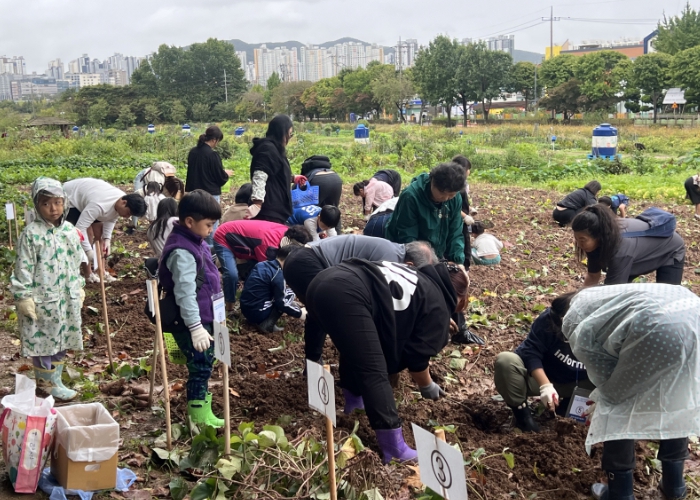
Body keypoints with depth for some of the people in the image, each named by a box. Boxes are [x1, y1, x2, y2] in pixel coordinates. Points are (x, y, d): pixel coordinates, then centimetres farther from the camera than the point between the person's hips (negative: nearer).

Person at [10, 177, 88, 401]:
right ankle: (47, 384, 19)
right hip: (42, 299, -6)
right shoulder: (31, 233, -14)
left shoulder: (70, 230, 3)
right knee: (43, 342, 5)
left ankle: (55, 381, 28)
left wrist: (79, 289, 15)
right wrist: (24, 298, -14)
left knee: (62, 341, 15)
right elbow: (23, 268, -13)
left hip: (67, 298, 6)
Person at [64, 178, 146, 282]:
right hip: (69, 198, -8)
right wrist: (88, 250, -39)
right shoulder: (100, 205, -44)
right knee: (88, 234, -15)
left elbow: (111, 219, 1)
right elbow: (80, 227, -42)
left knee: (99, 231, 5)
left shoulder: (121, 203, -17)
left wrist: (107, 238, -11)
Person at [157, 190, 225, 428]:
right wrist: (195, 327, -26)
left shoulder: (196, 241, 7)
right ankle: (199, 416, 12)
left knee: (205, 363, 20)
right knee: (200, 365, -1)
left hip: (204, 318, 10)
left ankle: (199, 402, 37)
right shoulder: (182, 252, -23)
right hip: (191, 322, -10)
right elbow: (185, 293, -26)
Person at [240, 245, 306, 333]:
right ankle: (267, 324, -7)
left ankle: (260, 321, 10)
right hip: (257, 313, -8)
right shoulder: (277, 274, -15)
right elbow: (281, 303, -14)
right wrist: (299, 313, -2)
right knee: (290, 294, 1)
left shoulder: (262, 265, 10)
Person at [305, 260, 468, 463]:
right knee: (374, 373, -6)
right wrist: (428, 387, 30)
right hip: (346, 296, -9)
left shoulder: (419, 281, 34)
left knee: (354, 348, 33)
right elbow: (417, 355, 12)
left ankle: (354, 402, 46)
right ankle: (394, 449, -5)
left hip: (322, 283, 9)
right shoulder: (438, 306, 12)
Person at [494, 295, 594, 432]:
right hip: (539, 376, -2)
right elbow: (531, 352, -26)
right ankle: (521, 411, -15)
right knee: (505, 360, -32)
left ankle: (568, 405, 0)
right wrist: (545, 385, -38)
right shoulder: (549, 318, -26)